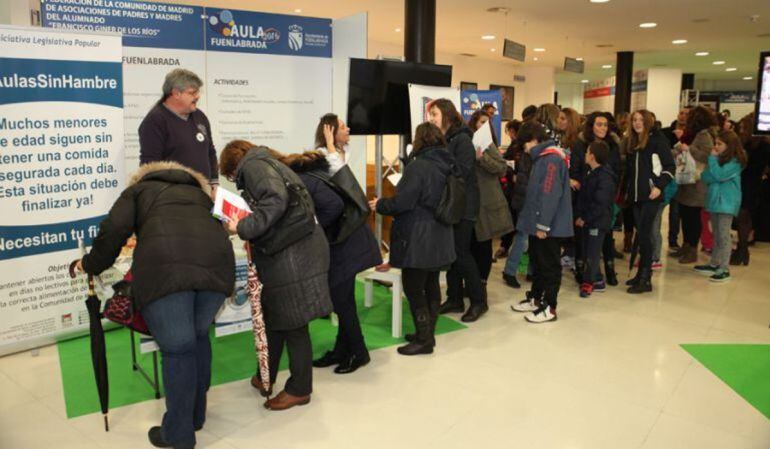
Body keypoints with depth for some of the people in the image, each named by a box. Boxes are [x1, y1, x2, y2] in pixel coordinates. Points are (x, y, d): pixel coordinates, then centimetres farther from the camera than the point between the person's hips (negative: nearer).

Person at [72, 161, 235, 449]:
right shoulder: (198, 192, 40)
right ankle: (196, 415, 35)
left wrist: (92, 265, 28)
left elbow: (115, 229, 12)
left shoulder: (138, 190, 28)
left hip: (165, 265, -4)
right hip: (216, 260, 4)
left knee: (177, 349, 6)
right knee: (198, 338, 22)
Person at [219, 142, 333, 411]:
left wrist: (243, 228, -15)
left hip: (293, 254, -10)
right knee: (273, 317, 18)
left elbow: (276, 201, -21)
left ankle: (299, 390, 14)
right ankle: (266, 378, 31)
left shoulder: (253, 164, -2)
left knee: (293, 322, 1)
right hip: (284, 254, 10)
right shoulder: (269, 164, 26)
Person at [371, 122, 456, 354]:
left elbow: (402, 202, -20)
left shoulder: (418, 166, -18)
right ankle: (427, 333, 27)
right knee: (431, 286, 16)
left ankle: (423, 340, 8)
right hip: (440, 237, 9)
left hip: (418, 239, -8)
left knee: (413, 289, 2)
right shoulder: (447, 165, 7)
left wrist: (380, 205, -1)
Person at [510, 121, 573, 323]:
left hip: (549, 225, -10)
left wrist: (543, 224, -22)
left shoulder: (552, 159, -18)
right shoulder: (543, 157, 14)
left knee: (549, 265, 0)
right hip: (538, 223, 10)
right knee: (537, 261, 18)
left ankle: (549, 308, 10)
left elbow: (550, 194, -23)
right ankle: (535, 299, 31)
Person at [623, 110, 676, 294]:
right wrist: (627, 190, 17)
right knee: (640, 233, 9)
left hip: (651, 195, -6)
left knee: (644, 233, -11)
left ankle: (646, 279, -7)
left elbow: (670, 166, -6)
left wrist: (659, 186, -16)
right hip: (635, 195, 6)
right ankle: (642, 274, 16)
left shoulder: (657, 139, -4)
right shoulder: (631, 142, 14)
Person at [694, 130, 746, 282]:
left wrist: (713, 158, -11)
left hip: (727, 202, -8)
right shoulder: (718, 159, 12)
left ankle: (724, 269, -6)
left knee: (724, 236, -8)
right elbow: (705, 177, 4)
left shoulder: (736, 161, -9)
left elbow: (719, 175, -21)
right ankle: (714, 265, 23)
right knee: (716, 235, 15)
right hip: (715, 200, 8)